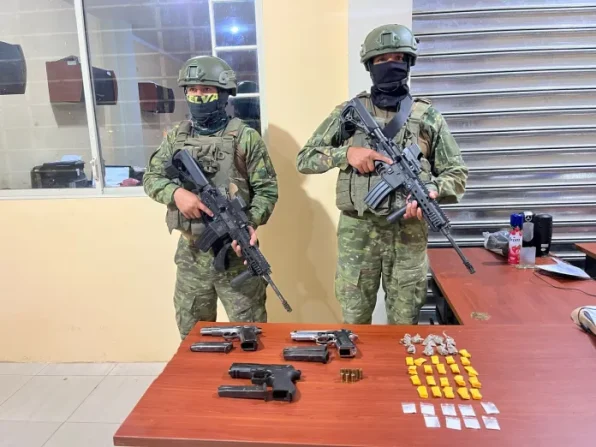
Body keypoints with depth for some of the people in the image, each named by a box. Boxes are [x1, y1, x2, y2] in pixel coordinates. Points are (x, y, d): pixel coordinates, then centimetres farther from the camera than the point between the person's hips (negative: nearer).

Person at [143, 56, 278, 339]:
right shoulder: (175, 137, 8)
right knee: (191, 333, 19)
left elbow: (267, 188, -5)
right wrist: (176, 192, -15)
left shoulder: (245, 137, -5)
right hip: (190, 251, 4)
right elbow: (151, 178, 6)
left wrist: (251, 222, -21)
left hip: (235, 250, -4)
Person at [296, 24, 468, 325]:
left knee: (404, 324, 12)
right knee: (354, 320, 11)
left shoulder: (427, 116, 4)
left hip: (409, 231, 1)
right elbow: (304, 159, 2)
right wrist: (346, 153, -15)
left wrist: (432, 192, -15)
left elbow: (457, 173, 6)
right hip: (357, 230, 0)